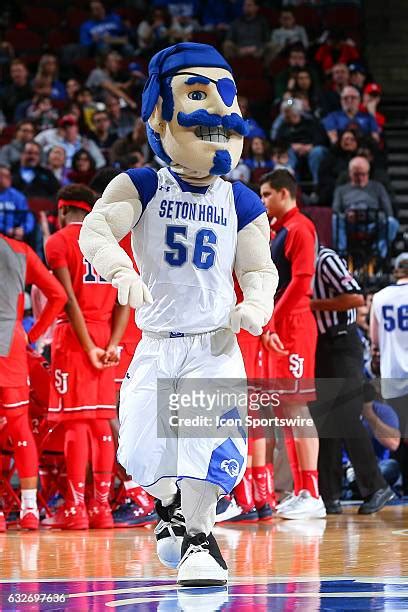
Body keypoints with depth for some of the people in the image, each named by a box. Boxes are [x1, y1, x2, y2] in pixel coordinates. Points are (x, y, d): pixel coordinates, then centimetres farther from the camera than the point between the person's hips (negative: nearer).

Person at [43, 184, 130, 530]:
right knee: (101, 421, 8)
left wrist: (87, 346, -14)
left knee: (75, 420, -5)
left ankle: (75, 508, -6)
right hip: (105, 334, 5)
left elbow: (68, 298, -13)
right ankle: (101, 507, 9)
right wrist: (112, 344, -3)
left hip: (74, 333, -5)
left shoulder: (59, 241, -2)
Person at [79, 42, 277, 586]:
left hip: (215, 343, 0)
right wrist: (120, 269, -39)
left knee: (209, 439, -18)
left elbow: (258, 268, 9)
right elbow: (95, 230, -19)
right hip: (156, 343, 0)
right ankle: (171, 506, 30)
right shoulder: (142, 188, -4)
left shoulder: (241, 204, 2)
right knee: (140, 451, -3)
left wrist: (256, 304, -13)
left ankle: (199, 536, -1)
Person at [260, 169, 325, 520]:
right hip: (279, 329, 10)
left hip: (293, 326, -10)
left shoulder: (299, 228, -10)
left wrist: (274, 323, -21)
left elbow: (300, 282, -19)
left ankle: (312, 495, -14)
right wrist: (270, 325, 13)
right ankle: (301, 491, 12)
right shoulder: (279, 230, 20)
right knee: (286, 409, 9)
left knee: (296, 406, -12)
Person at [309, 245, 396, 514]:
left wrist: (313, 304, -20)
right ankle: (330, 496, 8)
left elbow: (357, 298, -24)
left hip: (342, 347, -9)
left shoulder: (326, 259, -14)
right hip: (321, 348, 9)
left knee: (346, 418, -10)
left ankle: (377, 487, -3)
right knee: (324, 420, 7)